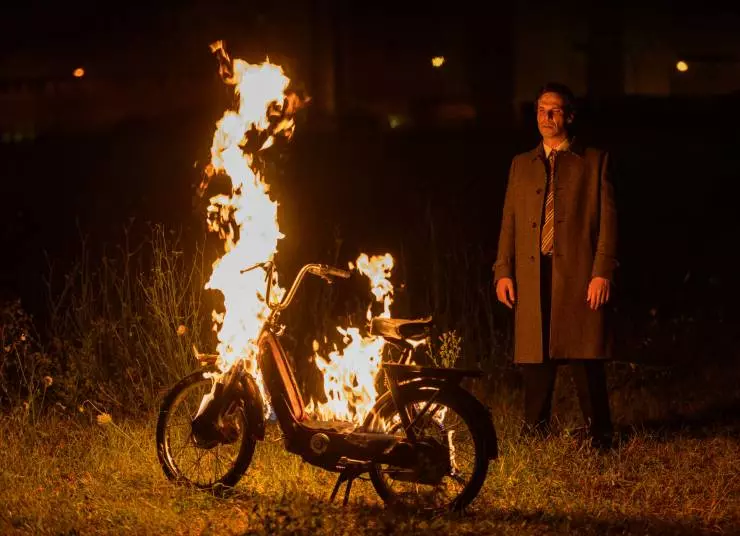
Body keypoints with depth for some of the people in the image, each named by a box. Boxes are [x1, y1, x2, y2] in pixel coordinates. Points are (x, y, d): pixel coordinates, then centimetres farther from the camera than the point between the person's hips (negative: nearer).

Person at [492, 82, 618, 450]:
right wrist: (503, 271, 5)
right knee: (534, 358, 4)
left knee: (586, 359, -6)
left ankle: (598, 437, 0)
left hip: (579, 275, -3)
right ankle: (535, 433, 13)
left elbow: (608, 220, 1)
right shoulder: (522, 165, 19)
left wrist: (603, 272, -9)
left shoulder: (594, 161, 8)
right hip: (531, 277, 4)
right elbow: (509, 221, 16)